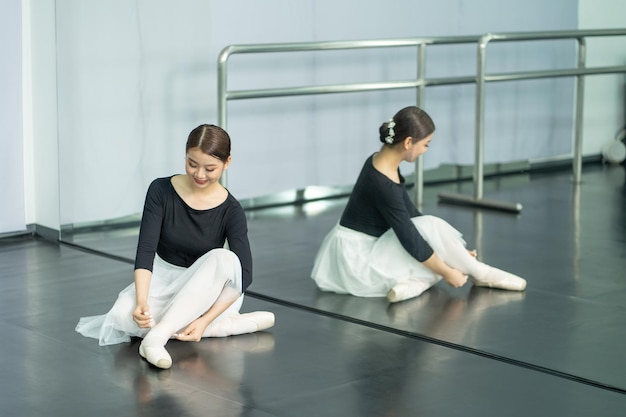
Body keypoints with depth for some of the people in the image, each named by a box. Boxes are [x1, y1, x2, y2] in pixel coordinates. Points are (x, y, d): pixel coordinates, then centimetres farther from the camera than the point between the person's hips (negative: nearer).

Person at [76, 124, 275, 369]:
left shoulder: (230, 211, -13)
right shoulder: (161, 190, -10)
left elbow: (243, 274, -18)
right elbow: (146, 248, -17)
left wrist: (205, 319, -30)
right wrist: (141, 301, -34)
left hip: (207, 290, -1)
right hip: (162, 279, 1)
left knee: (223, 259, -35)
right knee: (124, 315, -32)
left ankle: (157, 336, -42)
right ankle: (232, 324, -25)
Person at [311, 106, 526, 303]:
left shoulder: (382, 163, 3)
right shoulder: (383, 185, -26)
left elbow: (410, 215, 12)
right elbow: (411, 241, -23)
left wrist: (455, 251, 14)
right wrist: (447, 272, -11)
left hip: (365, 250, 10)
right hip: (355, 259, -10)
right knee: (432, 228, -19)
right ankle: (481, 274, -1)